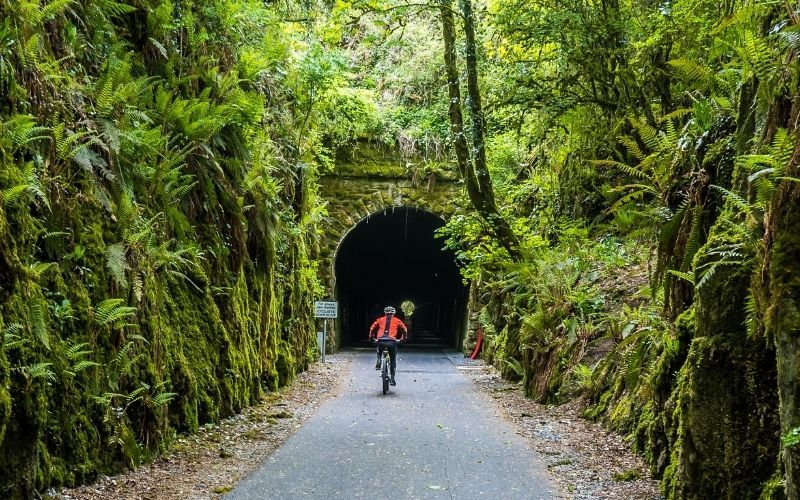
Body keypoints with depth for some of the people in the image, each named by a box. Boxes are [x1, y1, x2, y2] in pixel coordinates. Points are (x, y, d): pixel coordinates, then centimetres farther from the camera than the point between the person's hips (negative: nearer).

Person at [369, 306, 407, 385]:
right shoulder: (397, 320, 17)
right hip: (392, 342, -1)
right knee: (393, 360, 13)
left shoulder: (380, 320, 19)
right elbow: (404, 330, 12)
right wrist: (403, 338, 26)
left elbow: (372, 328, 15)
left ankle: (378, 362, 12)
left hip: (381, 341, 1)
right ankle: (392, 378, 8)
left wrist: (371, 337, 29)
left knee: (379, 352, 36)